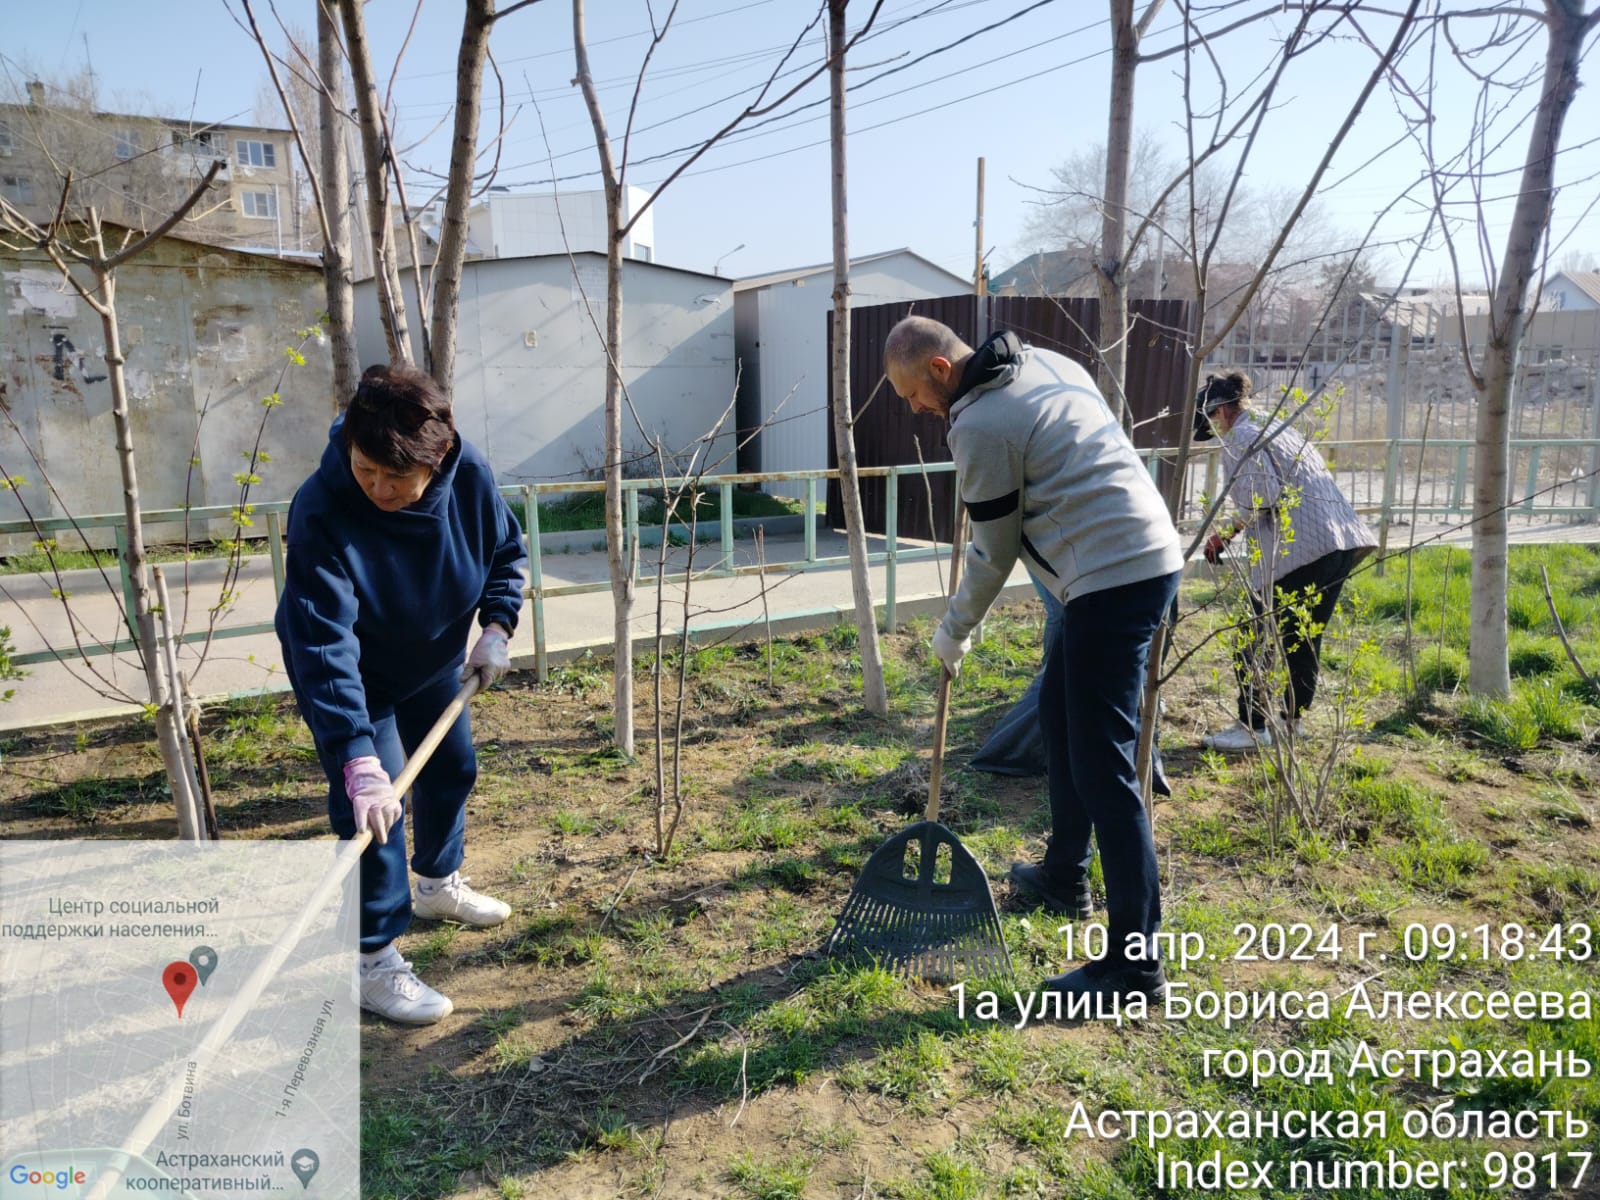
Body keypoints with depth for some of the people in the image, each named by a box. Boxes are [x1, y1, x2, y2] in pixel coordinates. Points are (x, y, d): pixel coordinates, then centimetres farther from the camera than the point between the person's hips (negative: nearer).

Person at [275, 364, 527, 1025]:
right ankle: (374, 961, 3)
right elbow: (326, 648, -44)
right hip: (351, 675, -5)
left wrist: (496, 626, -18)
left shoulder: (470, 477, -26)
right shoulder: (322, 512, -39)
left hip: (433, 660, 6)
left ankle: (439, 883, 46)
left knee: (452, 767, 20)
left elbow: (506, 551, -5)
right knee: (373, 805, -12)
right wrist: (358, 760, -49)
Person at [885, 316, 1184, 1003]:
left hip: (1113, 579, -11)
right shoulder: (1044, 361, 14)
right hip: (1150, 556, 11)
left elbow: (993, 554, -4)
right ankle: (1064, 877, 37)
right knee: (1059, 712, 23)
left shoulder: (979, 426, -13)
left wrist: (953, 633, 10)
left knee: (1101, 766, -8)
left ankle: (1134, 964, -2)